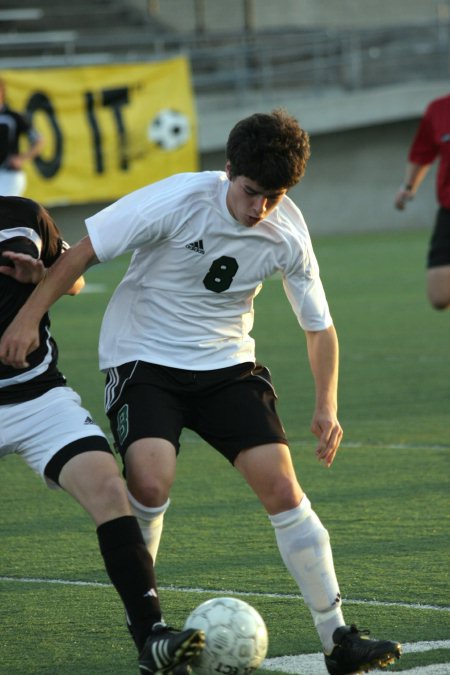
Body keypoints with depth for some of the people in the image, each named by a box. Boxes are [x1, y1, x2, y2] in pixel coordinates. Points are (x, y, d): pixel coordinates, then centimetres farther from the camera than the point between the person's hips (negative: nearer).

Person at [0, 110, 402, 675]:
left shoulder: (287, 234, -8)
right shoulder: (178, 200, -20)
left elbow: (319, 326, 5)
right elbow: (83, 250, -12)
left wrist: (326, 406, -5)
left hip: (227, 363, 3)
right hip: (143, 358, -3)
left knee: (281, 485, -12)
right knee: (151, 482, -26)